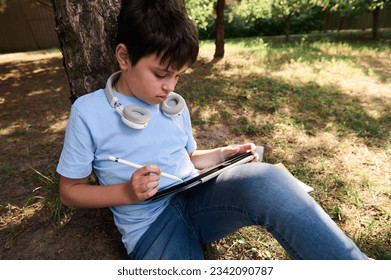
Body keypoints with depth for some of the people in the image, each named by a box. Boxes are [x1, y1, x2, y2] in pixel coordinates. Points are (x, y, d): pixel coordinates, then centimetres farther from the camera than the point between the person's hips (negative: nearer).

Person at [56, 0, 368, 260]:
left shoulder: (175, 105, 7)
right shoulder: (88, 111, -5)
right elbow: (70, 190, 2)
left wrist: (225, 154, 0)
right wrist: (126, 192, -15)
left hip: (195, 198, 3)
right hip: (150, 225, -2)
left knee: (265, 179, -31)